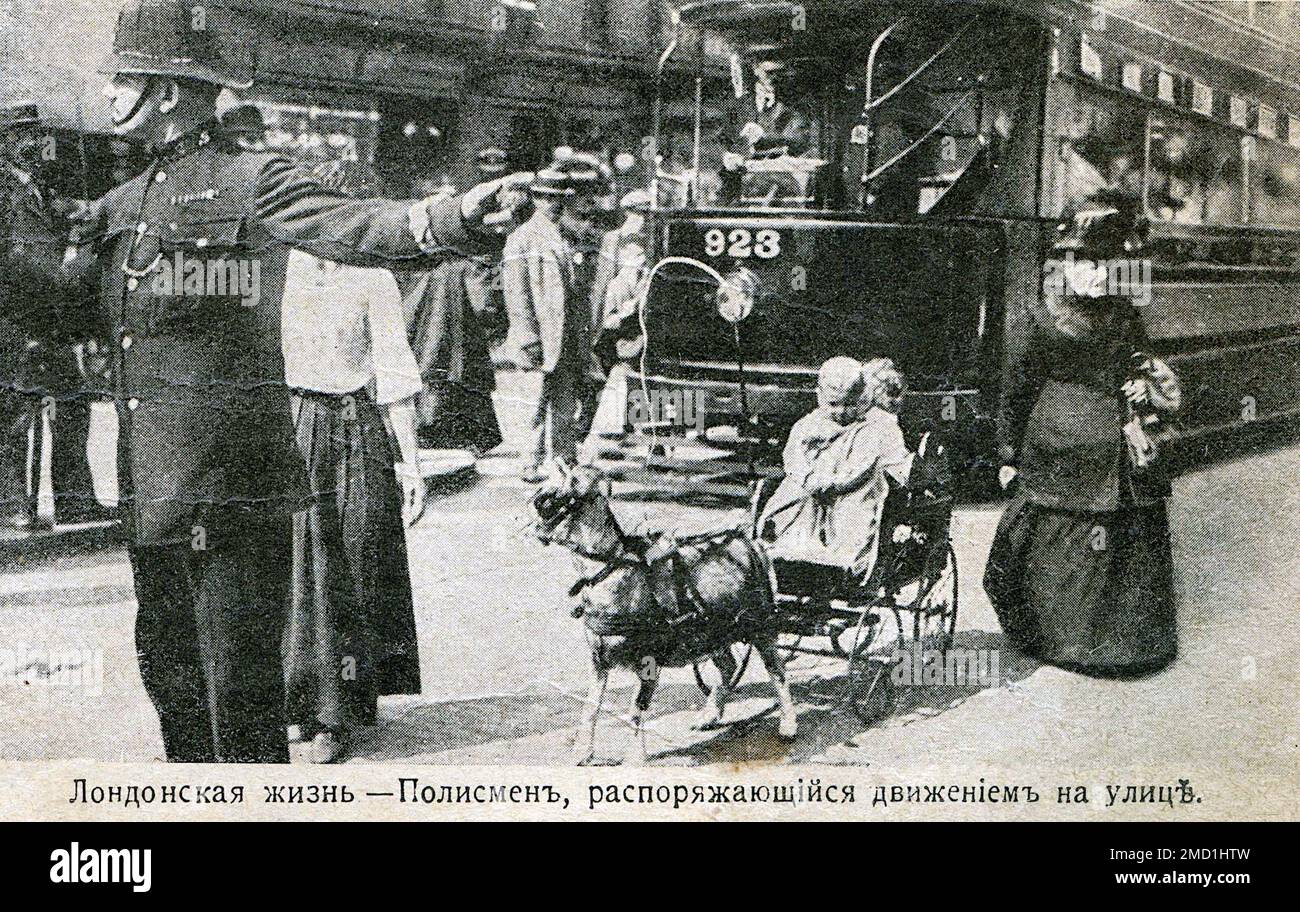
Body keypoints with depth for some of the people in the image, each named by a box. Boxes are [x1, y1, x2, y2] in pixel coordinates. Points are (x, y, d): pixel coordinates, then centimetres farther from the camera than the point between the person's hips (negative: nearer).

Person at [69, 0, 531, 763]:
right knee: (166, 662, 19)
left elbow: (354, 227, -22)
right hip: (151, 482, 8)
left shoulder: (253, 182, -7)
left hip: (230, 476, -8)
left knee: (240, 675, -4)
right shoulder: (125, 203, 17)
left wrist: (454, 216, -38)